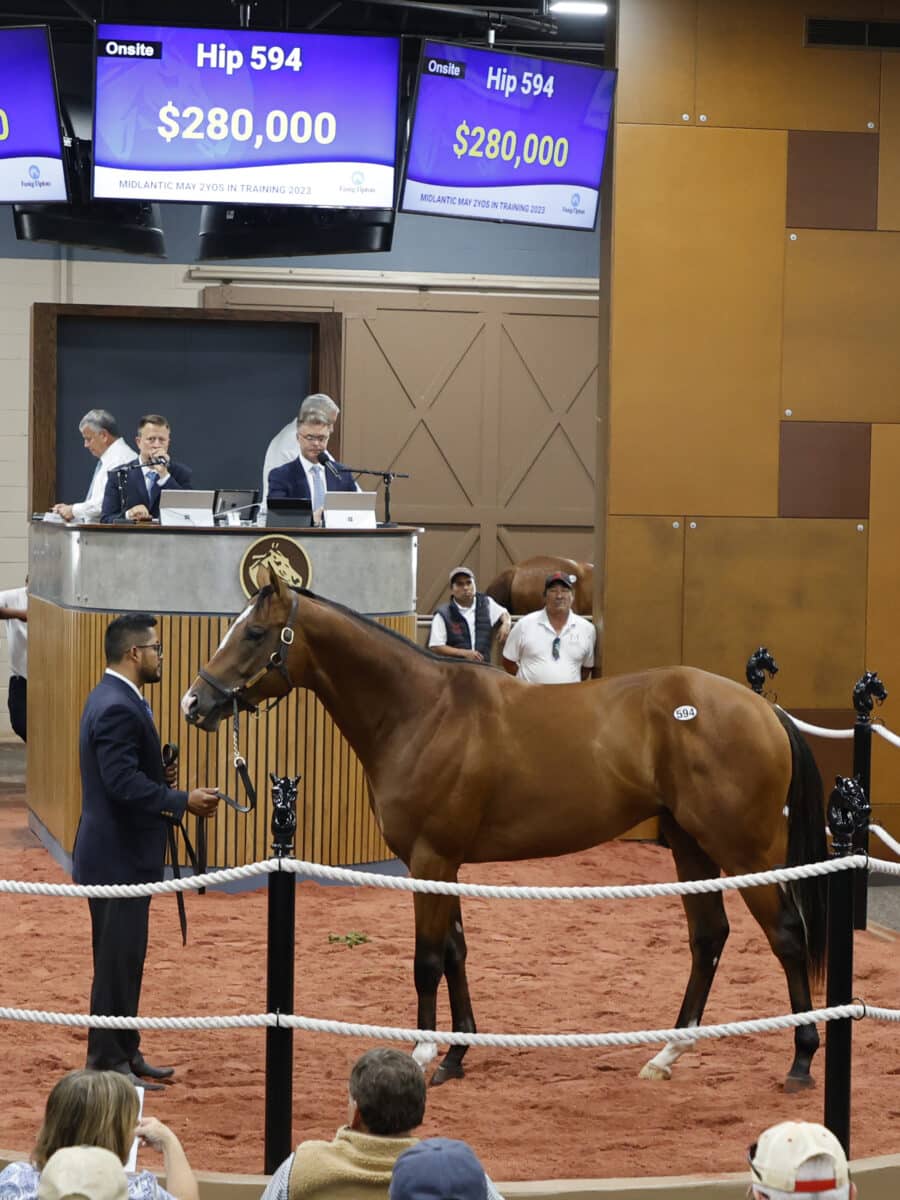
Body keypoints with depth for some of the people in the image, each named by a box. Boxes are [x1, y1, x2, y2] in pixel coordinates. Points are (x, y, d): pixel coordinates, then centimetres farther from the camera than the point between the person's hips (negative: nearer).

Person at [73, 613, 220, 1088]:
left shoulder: (116, 699, 12)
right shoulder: (117, 708, -21)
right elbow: (122, 783, -28)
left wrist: (161, 777, 4)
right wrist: (183, 801, -24)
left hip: (125, 854, 11)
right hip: (117, 857, -11)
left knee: (125, 958, 17)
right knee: (117, 959, -2)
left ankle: (123, 1052, 25)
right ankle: (107, 1063, 5)